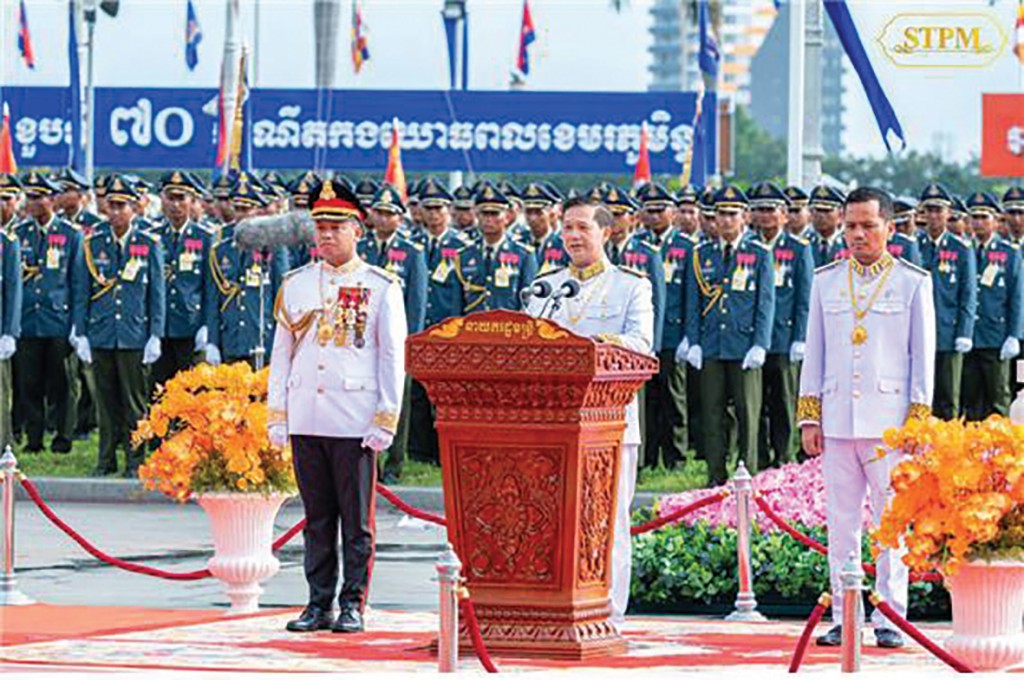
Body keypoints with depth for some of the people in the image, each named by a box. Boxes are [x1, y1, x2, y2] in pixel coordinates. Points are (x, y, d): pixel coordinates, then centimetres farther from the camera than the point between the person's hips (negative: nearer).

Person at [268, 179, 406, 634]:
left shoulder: (381, 287, 2)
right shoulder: (296, 284, 12)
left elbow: (393, 357, 0)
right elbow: (281, 353, 14)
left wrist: (385, 421, -6)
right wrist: (276, 416, 9)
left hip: (355, 423, -3)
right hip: (305, 421, 3)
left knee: (356, 521, 0)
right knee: (317, 519, 8)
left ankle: (353, 606, 6)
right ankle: (319, 605, 13)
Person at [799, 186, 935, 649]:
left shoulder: (913, 283, 4)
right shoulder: (826, 281, 12)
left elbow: (923, 357, 3)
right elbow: (814, 353, 14)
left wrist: (917, 419, -3)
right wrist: (809, 416, 7)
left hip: (889, 420, -3)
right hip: (837, 420, 3)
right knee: (841, 523, 3)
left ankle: (889, 619, 4)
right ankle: (843, 619, 8)